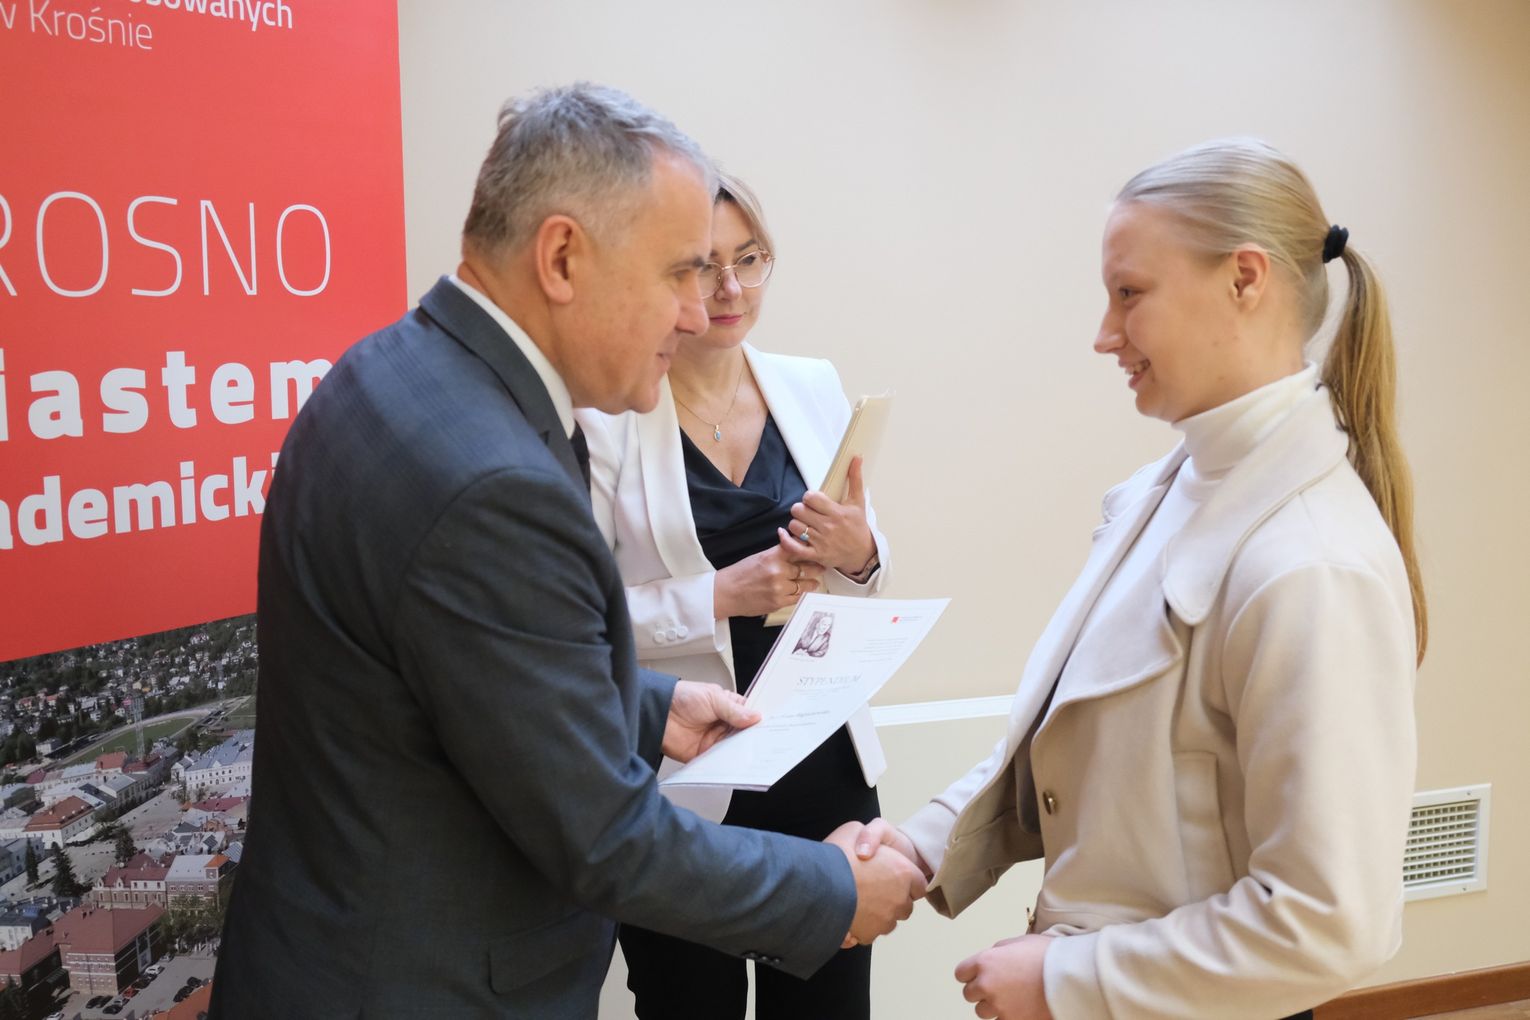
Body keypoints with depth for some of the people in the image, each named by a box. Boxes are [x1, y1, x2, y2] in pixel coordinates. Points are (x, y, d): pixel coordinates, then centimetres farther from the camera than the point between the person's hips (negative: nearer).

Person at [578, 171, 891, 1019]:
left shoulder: (815, 387, 4)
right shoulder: (605, 415, -10)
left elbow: (858, 580, 12)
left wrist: (859, 556, -10)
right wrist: (718, 596, -21)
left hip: (826, 764, 4)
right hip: (683, 779, -4)